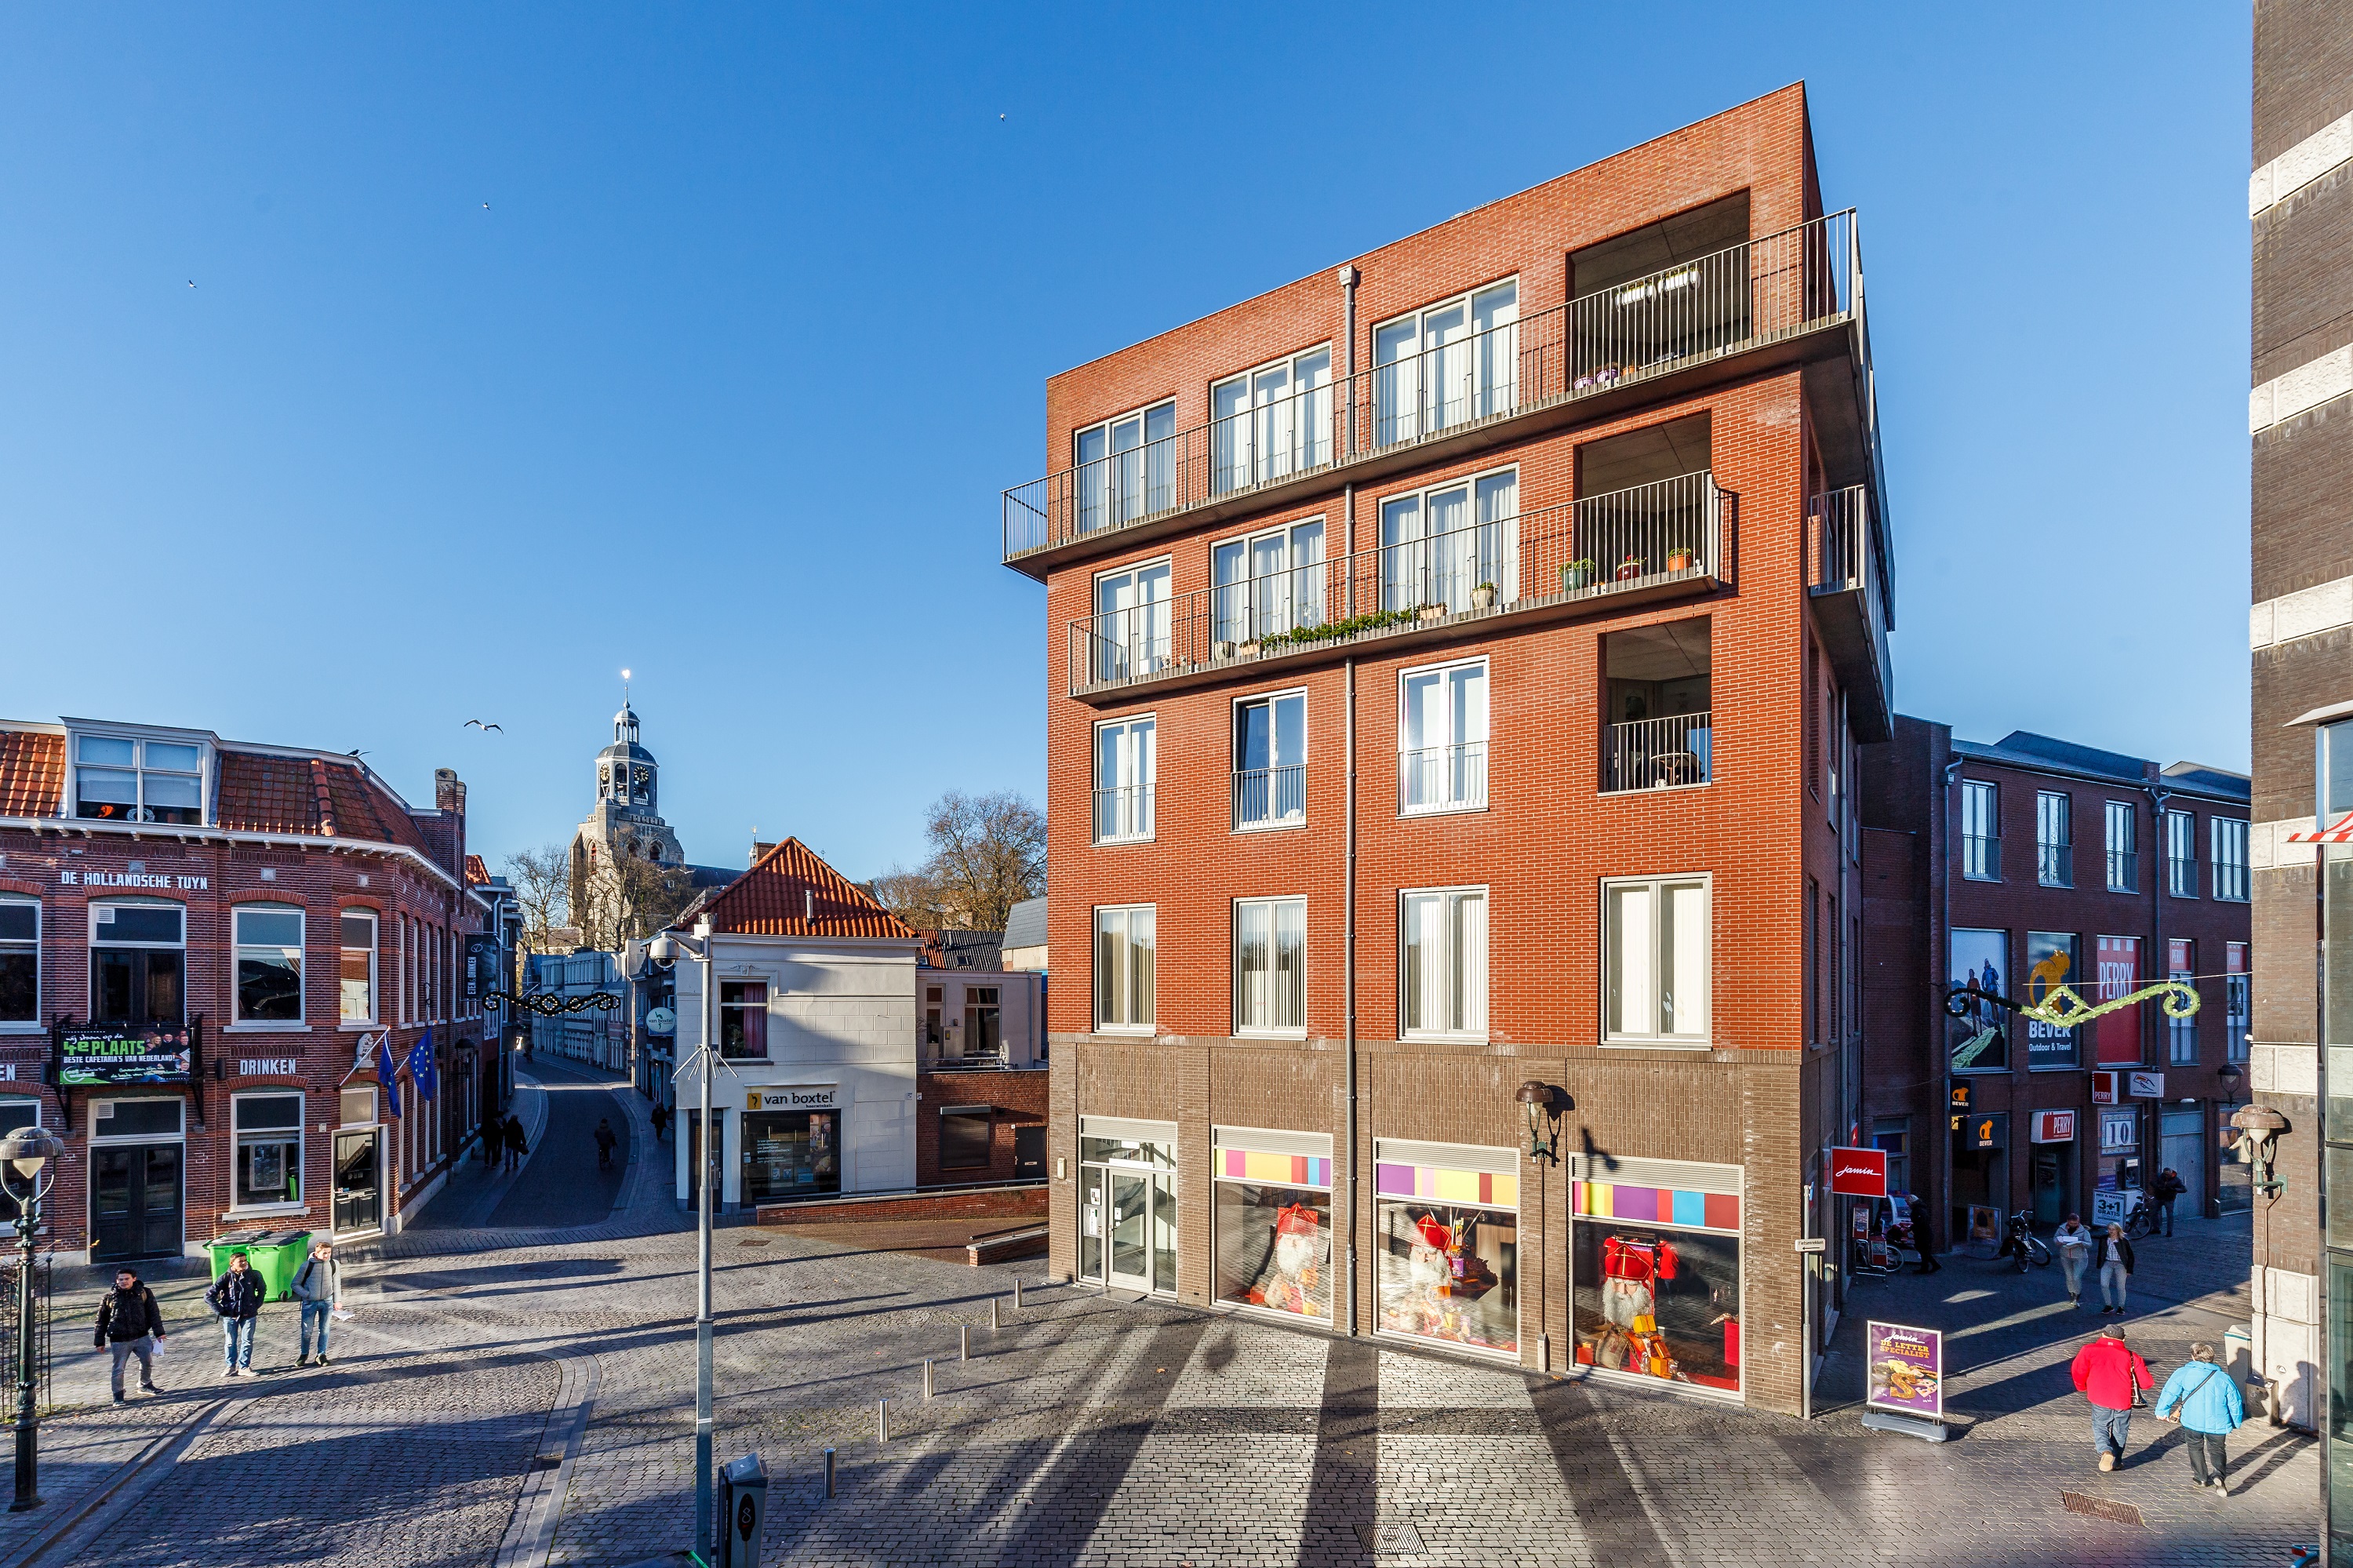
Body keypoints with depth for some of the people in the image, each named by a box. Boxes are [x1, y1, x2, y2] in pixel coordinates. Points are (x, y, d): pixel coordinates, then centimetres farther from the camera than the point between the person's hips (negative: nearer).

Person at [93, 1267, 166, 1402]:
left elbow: (154, 1313, 1)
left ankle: (145, 1384, 29)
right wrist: (100, 1342, 6)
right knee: (119, 1368, 4)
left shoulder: (144, 1293, 1)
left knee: (148, 1362, 5)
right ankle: (118, 1395, 21)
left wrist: (159, 1332, -6)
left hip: (142, 1336, 1)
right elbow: (101, 1321, 8)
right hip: (119, 1340, -1)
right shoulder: (109, 1297, 1)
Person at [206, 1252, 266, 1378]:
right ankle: (231, 1366, 25)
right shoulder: (226, 1278, -11)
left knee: (247, 1342, 5)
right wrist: (220, 1311, -6)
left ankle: (244, 1366, 17)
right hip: (230, 1316, -1)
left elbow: (262, 1291, 13)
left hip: (249, 1315, 1)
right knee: (230, 1342, 9)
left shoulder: (253, 1276, -5)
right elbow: (209, 1296, -5)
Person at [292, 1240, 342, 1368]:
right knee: (306, 1331, 4)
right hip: (310, 1303, -1)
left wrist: (337, 1301, 9)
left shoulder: (335, 1264, -5)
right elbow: (295, 1284, -2)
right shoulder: (307, 1265, -12)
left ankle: (322, 1354, 21)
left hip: (327, 1302, 1)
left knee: (324, 1329, 8)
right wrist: (307, 1295, -12)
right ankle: (304, 1354, 27)